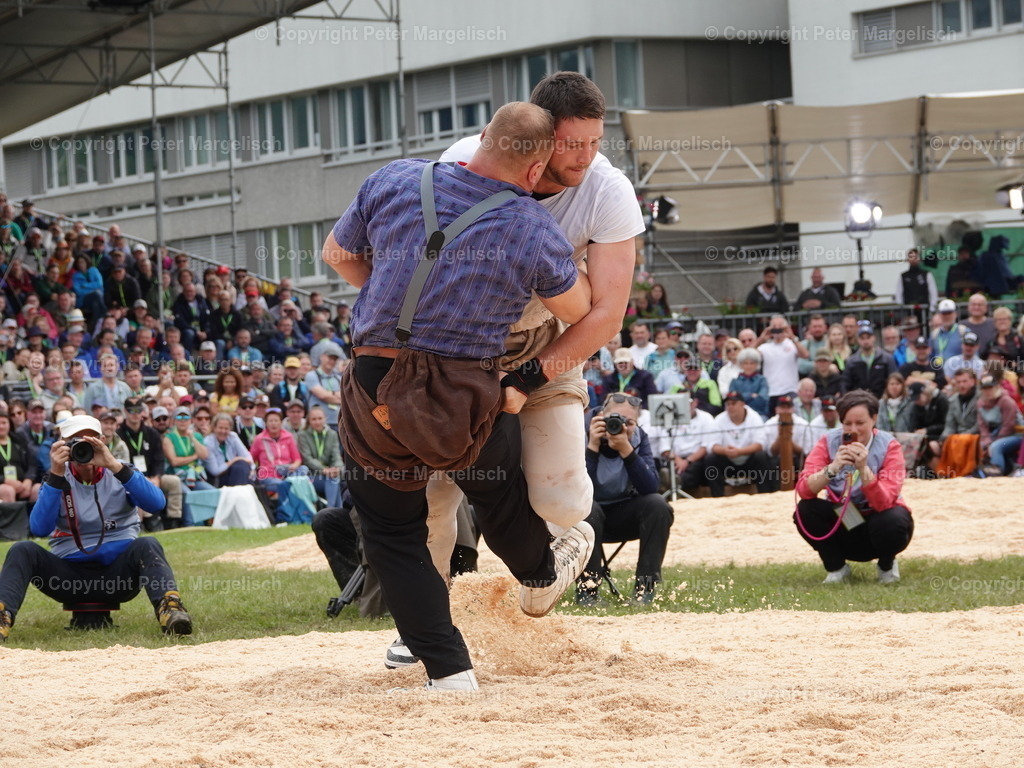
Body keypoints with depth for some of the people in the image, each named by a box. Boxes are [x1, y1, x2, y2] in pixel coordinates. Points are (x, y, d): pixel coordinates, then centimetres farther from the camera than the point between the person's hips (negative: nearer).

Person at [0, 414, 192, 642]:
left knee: (147, 545, -30)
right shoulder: (57, 480, 5)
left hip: (118, 572, -1)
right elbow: (39, 529, -12)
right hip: (69, 574, 1)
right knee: (23, 550, -24)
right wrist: (56, 475, -19)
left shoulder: (118, 475, 4)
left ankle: (169, 608, -49)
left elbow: (156, 504, -16)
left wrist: (114, 465, -23)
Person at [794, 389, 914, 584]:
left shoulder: (889, 447, -16)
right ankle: (836, 568, -1)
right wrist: (832, 468, -40)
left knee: (893, 521, -35)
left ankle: (886, 565, 0)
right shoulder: (829, 442, -11)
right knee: (805, 510, -26)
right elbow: (803, 490, -24)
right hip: (843, 524, 2)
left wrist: (863, 468, -42)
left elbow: (884, 503, -28)